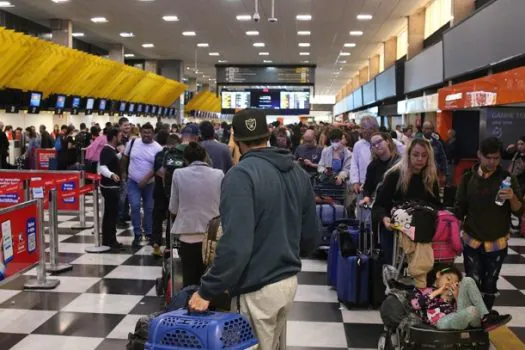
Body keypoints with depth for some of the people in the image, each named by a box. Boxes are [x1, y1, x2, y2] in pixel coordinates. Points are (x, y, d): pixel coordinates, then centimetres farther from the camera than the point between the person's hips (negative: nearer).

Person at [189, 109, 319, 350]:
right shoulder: (298, 172, 4)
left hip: (257, 289, -7)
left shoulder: (241, 175, -19)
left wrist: (207, 291, -18)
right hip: (289, 280, 7)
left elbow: (235, 244, -27)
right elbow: (311, 235, 10)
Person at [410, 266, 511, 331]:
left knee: (467, 281, -2)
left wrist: (456, 296, 2)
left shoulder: (449, 293, 31)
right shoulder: (422, 289, 18)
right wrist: (437, 292, 2)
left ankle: (486, 317, -12)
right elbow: (414, 304, -5)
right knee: (472, 310, -40)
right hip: (442, 322, -6)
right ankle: (484, 322, -8)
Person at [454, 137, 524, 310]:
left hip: (497, 243, 0)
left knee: (489, 285, 10)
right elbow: (459, 210, 3)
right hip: (472, 241, 0)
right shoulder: (468, 178, -2)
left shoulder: (507, 178, -5)